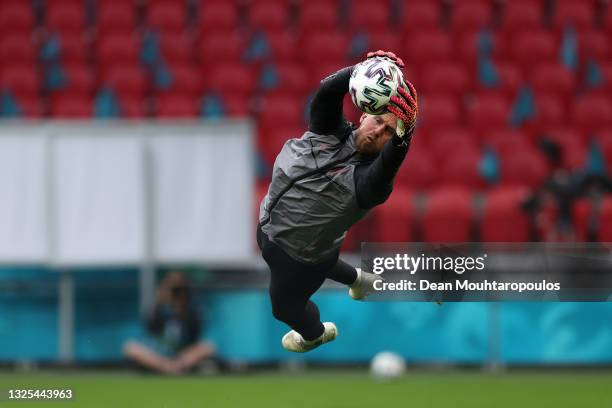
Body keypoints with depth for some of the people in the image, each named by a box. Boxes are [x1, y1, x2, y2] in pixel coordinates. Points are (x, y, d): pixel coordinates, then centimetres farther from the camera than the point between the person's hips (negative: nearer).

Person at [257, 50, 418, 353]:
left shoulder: (371, 178, -30)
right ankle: (359, 280, 61)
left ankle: (316, 333, 55)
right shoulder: (330, 131, -16)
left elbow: (390, 161, -52)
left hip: (302, 257, -5)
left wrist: (403, 134, -72)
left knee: (285, 306, 21)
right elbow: (327, 94, -32)